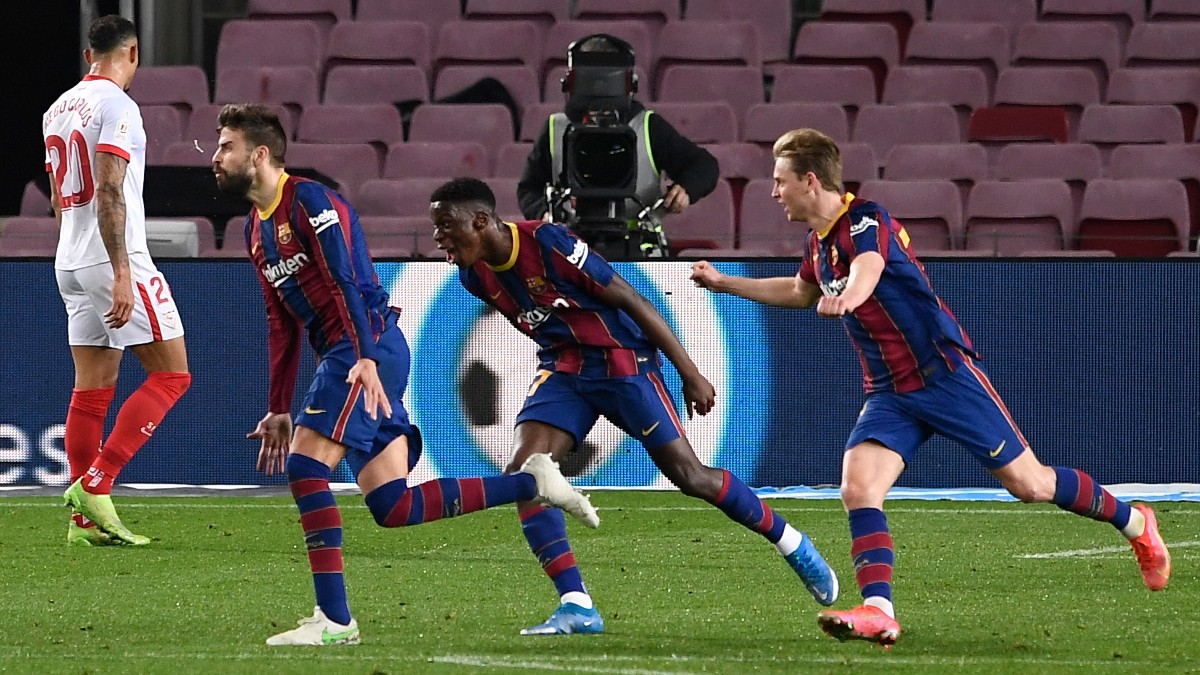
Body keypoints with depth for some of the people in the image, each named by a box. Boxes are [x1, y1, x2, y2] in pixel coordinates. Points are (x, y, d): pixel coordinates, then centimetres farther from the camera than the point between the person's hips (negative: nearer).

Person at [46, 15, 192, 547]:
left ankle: (85, 521, 4)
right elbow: (109, 192, -20)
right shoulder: (117, 106, -11)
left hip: (70, 263, 8)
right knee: (170, 374, -3)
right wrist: (121, 273, -22)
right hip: (114, 259, -8)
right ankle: (93, 484, -12)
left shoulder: (58, 109, 15)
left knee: (92, 388, 8)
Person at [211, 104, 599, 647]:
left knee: (304, 467, -18)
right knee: (392, 508, 1)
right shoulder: (257, 230, 20)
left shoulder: (307, 201, -8)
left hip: (369, 348, -9)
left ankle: (333, 619, -18)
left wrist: (366, 358, -31)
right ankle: (532, 483, 7)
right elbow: (281, 325, 25)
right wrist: (278, 409, 24)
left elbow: (346, 283, -19)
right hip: (345, 357, 9)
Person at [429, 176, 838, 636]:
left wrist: (690, 373, -15)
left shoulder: (548, 244, -25)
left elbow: (631, 301, -19)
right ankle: (576, 607, -12)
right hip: (562, 369, 6)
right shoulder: (475, 277, -3)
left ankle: (791, 544, 18)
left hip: (621, 361, -6)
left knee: (688, 475, -4)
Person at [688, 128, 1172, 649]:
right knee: (857, 488, -17)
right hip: (889, 392, 8)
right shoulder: (820, 243, 11)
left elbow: (867, 267, -40)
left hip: (946, 372, -8)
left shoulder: (865, 220, -16)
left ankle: (1133, 522, 19)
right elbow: (800, 292, 35)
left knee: (1028, 483, -3)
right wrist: (724, 284, 33)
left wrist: (845, 298, -63)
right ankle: (878, 612, -26)